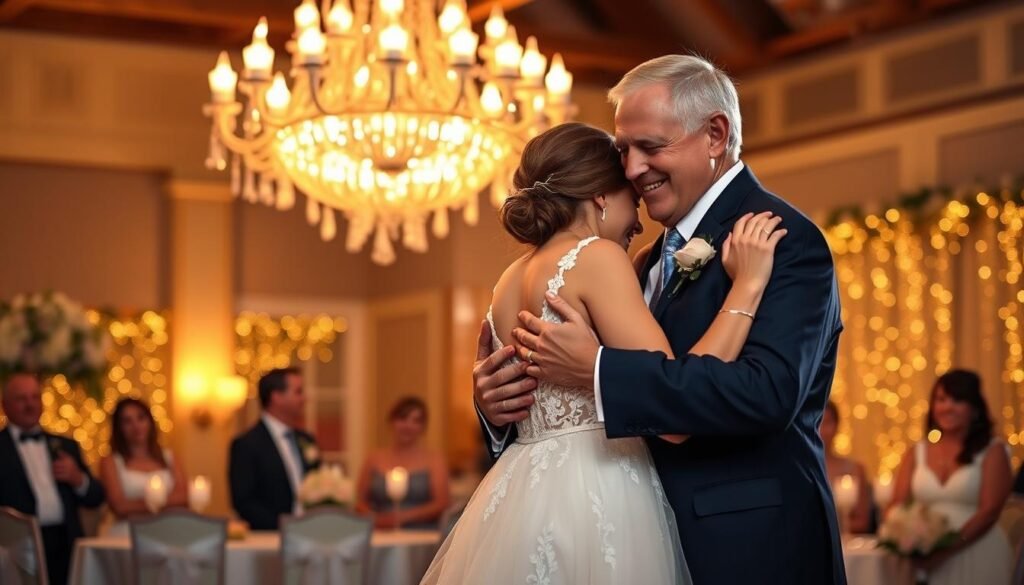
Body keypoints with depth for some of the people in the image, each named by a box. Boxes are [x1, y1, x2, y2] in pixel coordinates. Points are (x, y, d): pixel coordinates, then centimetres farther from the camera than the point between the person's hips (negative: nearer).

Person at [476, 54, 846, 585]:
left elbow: (766, 392, -27)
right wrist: (503, 407, -6)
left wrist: (595, 369, -25)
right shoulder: (658, 260, 13)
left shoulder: (785, 241, -13)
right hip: (668, 540, 8)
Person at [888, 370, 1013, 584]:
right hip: (928, 559, 3)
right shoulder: (917, 453, 10)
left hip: (979, 558, -3)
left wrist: (948, 549, -20)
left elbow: (990, 510, -10)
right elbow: (897, 507, 5)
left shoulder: (992, 451, -1)